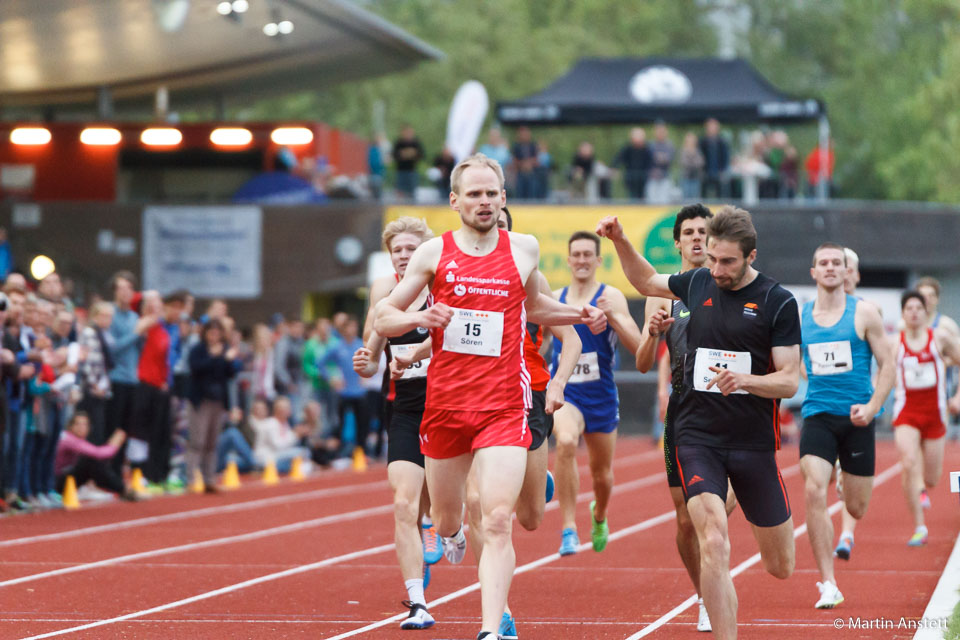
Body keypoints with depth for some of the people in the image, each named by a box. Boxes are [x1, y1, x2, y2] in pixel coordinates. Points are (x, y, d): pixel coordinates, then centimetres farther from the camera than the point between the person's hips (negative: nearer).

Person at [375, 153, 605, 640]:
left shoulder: (524, 249, 6)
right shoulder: (433, 253, 2)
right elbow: (382, 318, 5)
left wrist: (577, 315, 11)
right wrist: (419, 318, -15)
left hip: (503, 406, -1)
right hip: (443, 404, 1)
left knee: (498, 523, -17)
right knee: (445, 520, 16)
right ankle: (451, 535, 54)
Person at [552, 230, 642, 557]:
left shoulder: (610, 297, -5)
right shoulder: (555, 298, 5)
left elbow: (638, 347, -14)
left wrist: (613, 318, -27)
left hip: (601, 395, 0)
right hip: (564, 392, 0)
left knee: (602, 474, 14)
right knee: (566, 442, -32)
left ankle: (599, 516, 50)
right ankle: (568, 528, -30)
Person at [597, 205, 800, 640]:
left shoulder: (779, 303, -6)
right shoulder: (697, 284, 4)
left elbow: (789, 380, -7)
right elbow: (647, 281, 26)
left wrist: (745, 380, -25)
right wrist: (620, 241, 11)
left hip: (754, 441, -1)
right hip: (697, 437, 1)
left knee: (780, 567, 11)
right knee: (713, 543, -22)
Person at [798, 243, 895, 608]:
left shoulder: (864, 314, 0)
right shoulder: (799, 317, 6)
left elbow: (888, 365, -2)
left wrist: (872, 407, -14)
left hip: (857, 418, -1)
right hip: (818, 417, 1)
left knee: (856, 508, 5)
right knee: (814, 493, -20)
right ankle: (828, 585, -17)